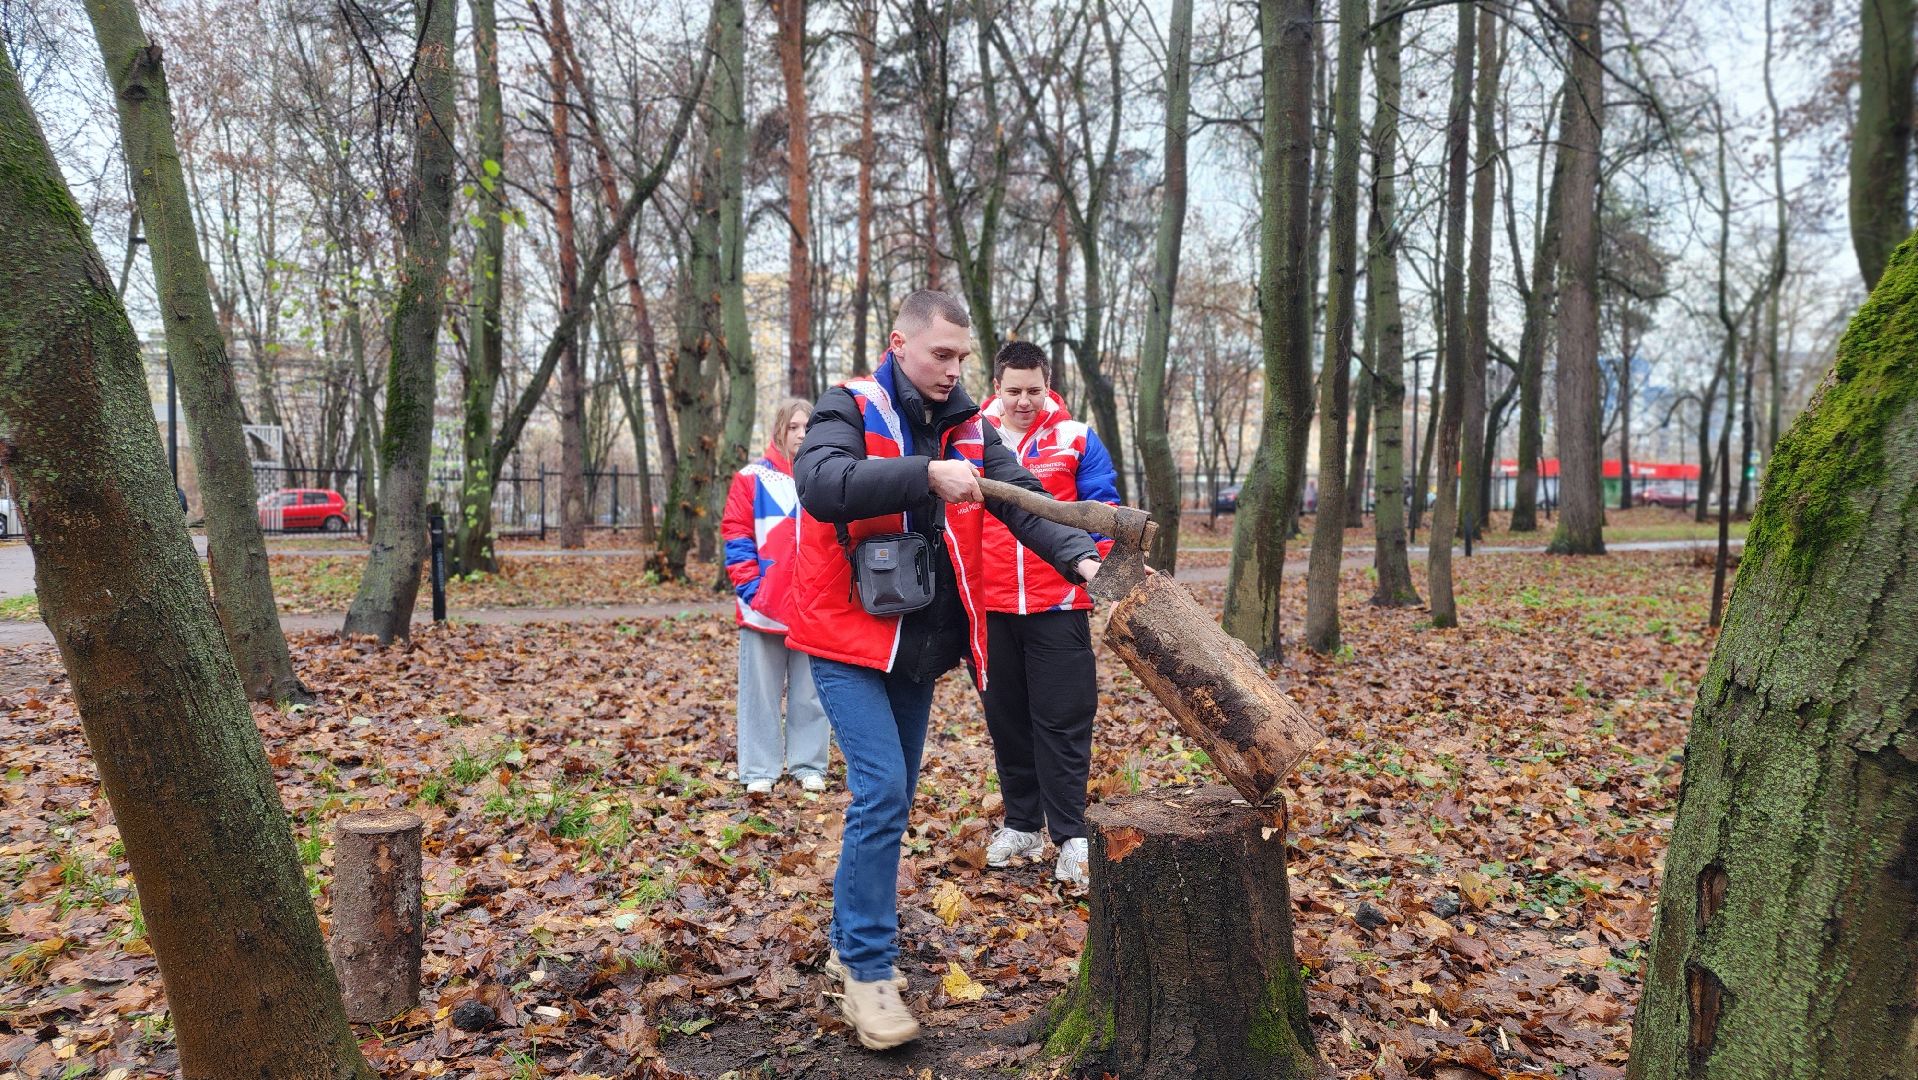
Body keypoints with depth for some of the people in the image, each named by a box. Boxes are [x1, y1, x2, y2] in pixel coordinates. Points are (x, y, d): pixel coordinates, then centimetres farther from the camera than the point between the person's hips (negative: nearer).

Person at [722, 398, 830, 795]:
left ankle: (810, 766, 19)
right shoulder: (752, 477, 1)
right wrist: (749, 588, -8)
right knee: (760, 692, 6)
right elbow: (736, 537, 0)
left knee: (811, 693, 8)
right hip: (764, 607, -1)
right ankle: (759, 771, 14)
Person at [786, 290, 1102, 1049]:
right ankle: (868, 970, -2)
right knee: (881, 793, -14)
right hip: (850, 638, -6)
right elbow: (820, 483, -30)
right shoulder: (849, 410, -10)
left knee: (893, 798, 14)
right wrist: (926, 475, -38)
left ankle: (850, 942, 30)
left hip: (919, 643, 6)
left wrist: (1079, 558, -23)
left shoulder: (968, 427, 5)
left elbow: (1023, 499, -6)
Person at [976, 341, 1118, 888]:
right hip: (990, 607, 3)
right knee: (1006, 717, 12)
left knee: (1062, 720, -1)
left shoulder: (1076, 440, 0)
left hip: (1058, 604, -3)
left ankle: (1070, 836, 7)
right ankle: (1022, 825, 26)